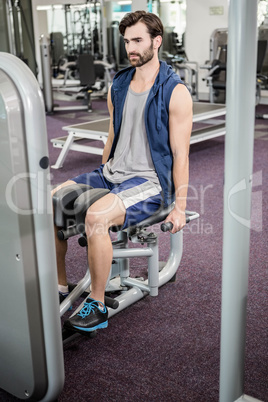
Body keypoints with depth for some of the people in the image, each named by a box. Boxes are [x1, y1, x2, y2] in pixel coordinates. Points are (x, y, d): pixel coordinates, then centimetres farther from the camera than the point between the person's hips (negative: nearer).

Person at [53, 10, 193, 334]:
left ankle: (98, 306, -15)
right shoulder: (118, 87, 10)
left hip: (150, 183, -7)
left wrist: (180, 207, -10)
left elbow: (180, 154, -10)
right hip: (112, 173, 7)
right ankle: (60, 286, 6)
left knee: (96, 216, -33)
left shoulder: (175, 92, -10)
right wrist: (100, 181, 20)